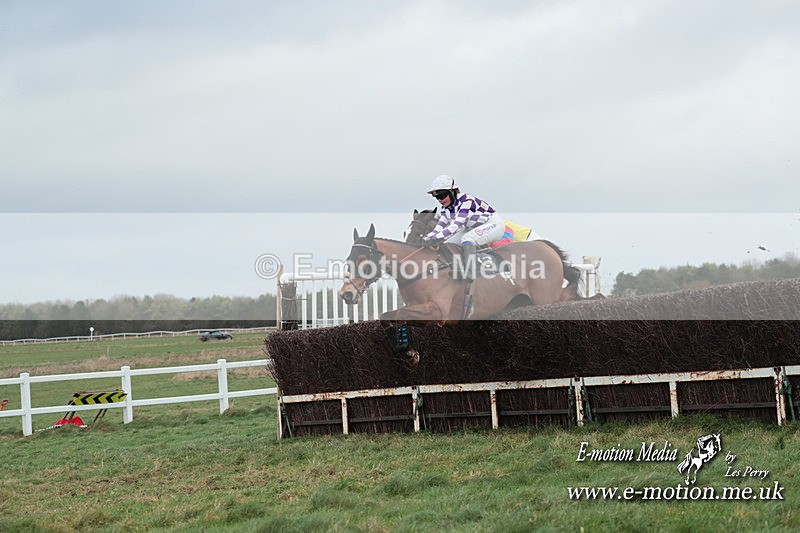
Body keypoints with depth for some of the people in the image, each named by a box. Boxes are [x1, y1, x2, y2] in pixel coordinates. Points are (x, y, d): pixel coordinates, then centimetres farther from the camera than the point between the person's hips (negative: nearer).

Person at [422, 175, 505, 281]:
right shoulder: (446, 208, -2)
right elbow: (439, 228, -9)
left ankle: (470, 273, -31)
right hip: (475, 228, 9)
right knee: (448, 243, -2)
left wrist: (436, 238, -48)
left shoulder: (466, 201, -28)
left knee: (467, 239, -34)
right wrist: (427, 238, -30)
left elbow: (456, 224, -39)